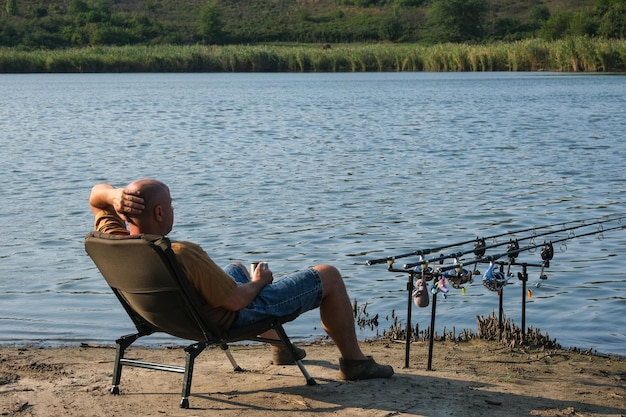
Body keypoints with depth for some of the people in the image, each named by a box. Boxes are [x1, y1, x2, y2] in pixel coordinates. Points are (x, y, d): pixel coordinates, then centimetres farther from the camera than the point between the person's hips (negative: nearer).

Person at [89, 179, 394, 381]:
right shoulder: (181, 255, -43)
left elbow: (96, 193, -1)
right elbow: (236, 300, -32)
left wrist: (114, 195, -26)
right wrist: (259, 282, -8)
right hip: (236, 316, -8)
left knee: (237, 267, 41)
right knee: (329, 276, 5)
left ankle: (279, 346, 51)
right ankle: (353, 361, 22)